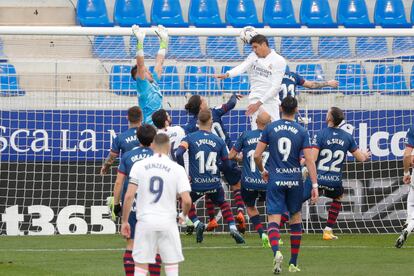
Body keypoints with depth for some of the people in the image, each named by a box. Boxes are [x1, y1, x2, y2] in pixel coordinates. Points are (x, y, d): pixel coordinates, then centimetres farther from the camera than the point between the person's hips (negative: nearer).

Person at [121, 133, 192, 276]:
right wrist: (183, 215, 12)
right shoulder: (177, 169, -3)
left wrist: (124, 221, 2)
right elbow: (187, 200, -9)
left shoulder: (139, 165, -1)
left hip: (145, 221, 0)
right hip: (168, 222, 0)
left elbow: (129, 196, -7)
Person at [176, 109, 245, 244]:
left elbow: (179, 154, -21)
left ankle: (197, 223, 6)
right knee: (222, 203, 29)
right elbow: (226, 166, 4)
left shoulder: (190, 138, -5)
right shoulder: (219, 141, 1)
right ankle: (232, 227, 14)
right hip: (214, 183, 2)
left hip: (196, 184, -2)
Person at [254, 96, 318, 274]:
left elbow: (257, 155, -1)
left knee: (273, 219, -4)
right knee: (296, 218, 17)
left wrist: (262, 171, 19)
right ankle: (293, 263, 20)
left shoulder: (270, 128, -1)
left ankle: (276, 252, -34)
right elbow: (309, 160, -8)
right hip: (295, 181, 1)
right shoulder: (302, 132, -2)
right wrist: (315, 185, -6)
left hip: (275, 180, -1)